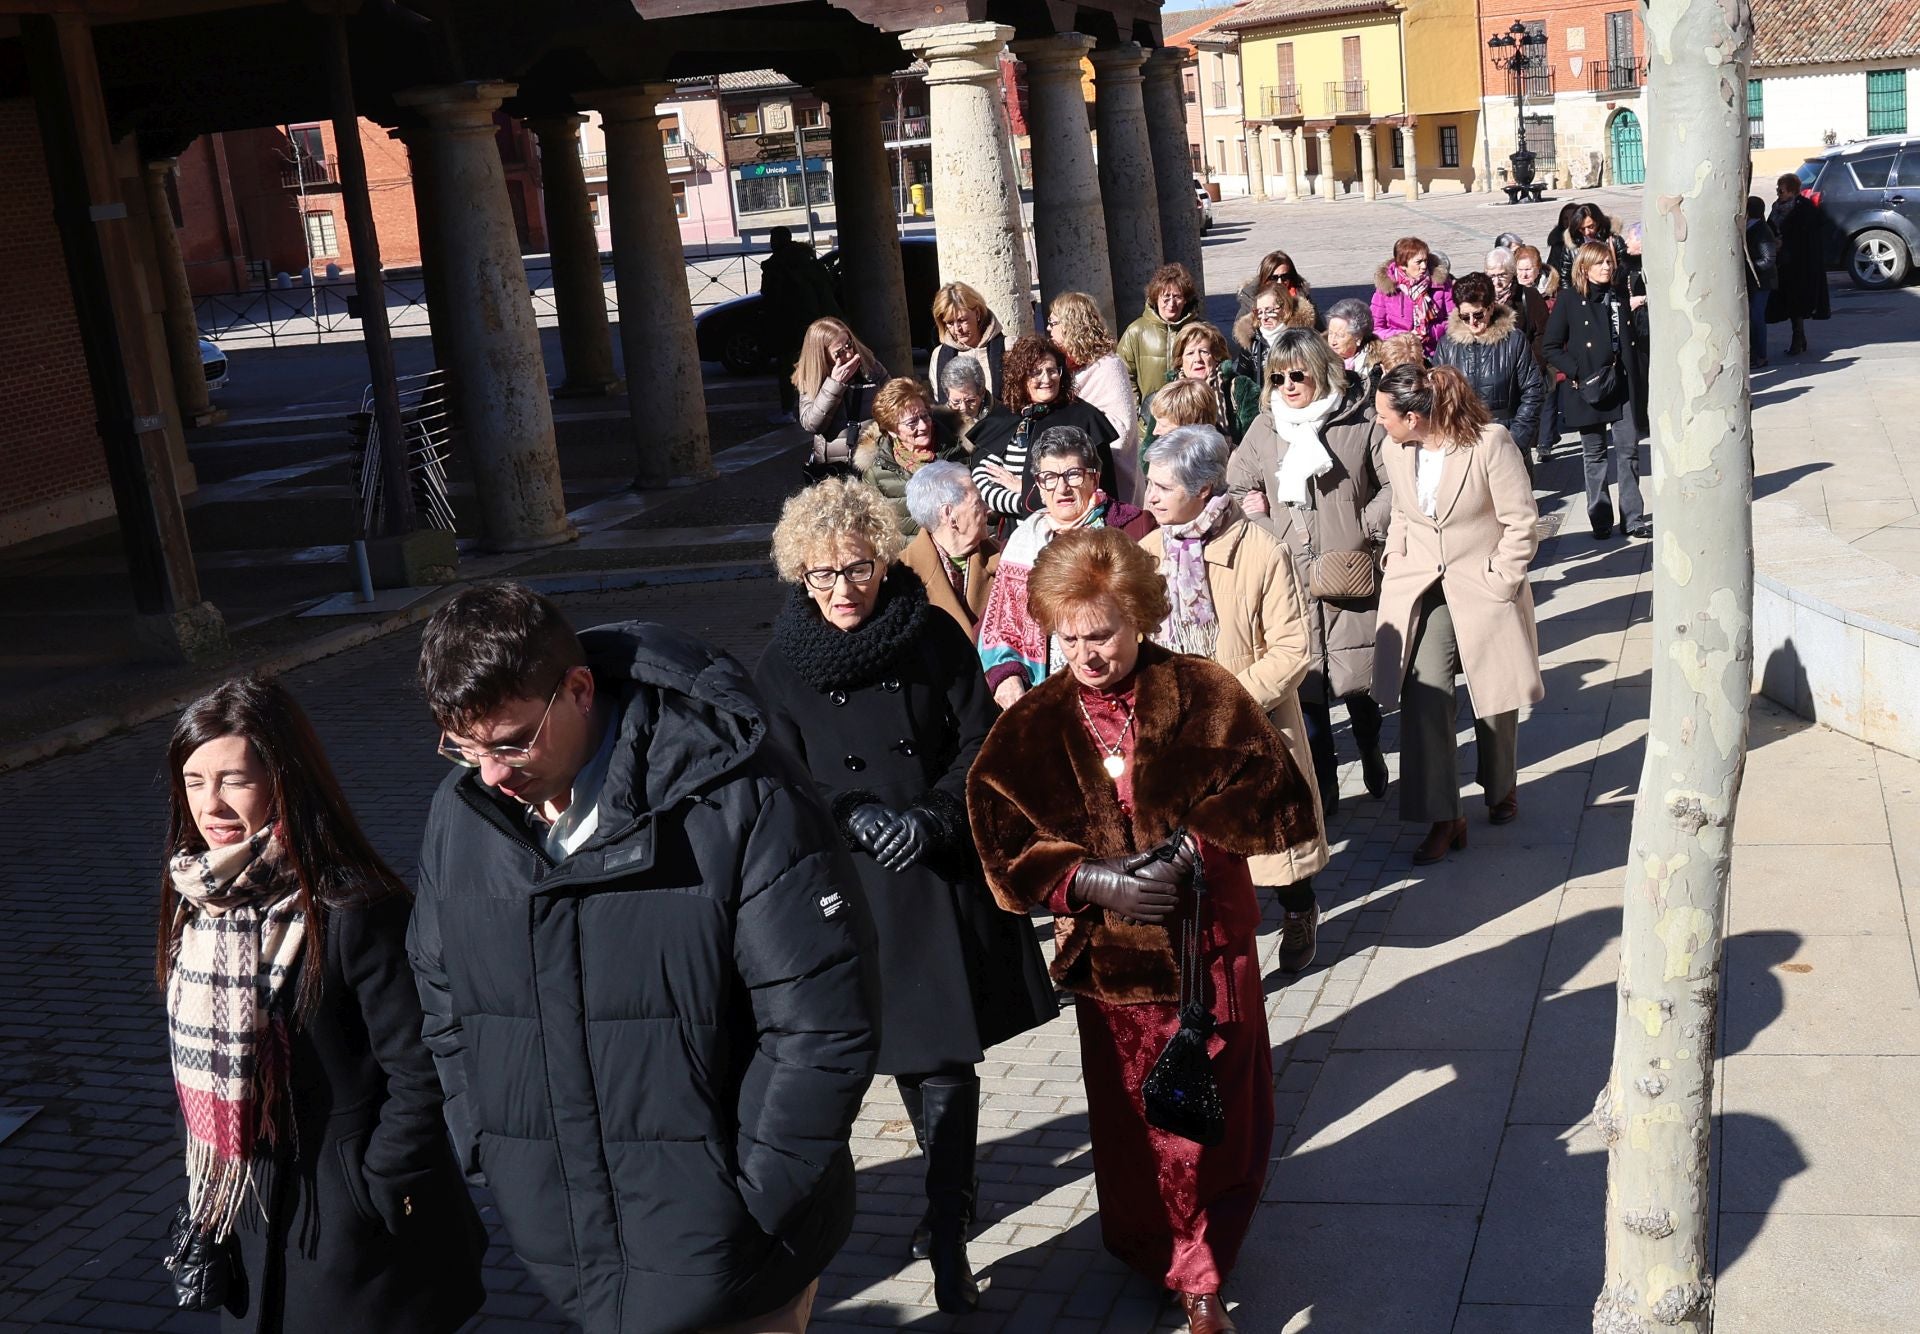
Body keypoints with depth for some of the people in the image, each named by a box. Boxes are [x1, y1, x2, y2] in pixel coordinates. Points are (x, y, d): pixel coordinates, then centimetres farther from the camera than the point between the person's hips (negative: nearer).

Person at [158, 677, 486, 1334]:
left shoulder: (353, 911, -22)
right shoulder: (198, 903, 1)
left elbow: (420, 1071, -19)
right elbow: (198, 1058, 10)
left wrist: (376, 1194, -14)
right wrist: (207, 1206, 10)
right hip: (251, 1220, 6)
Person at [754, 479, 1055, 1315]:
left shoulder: (933, 637, -5)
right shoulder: (783, 665, -1)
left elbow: (979, 742, -2)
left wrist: (933, 817, -16)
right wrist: (858, 820, -17)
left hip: (944, 875, -1)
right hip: (855, 884, 2)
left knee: (946, 1056, -3)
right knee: (906, 1051, 14)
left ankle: (948, 1241, 4)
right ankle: (953, 1190, 36)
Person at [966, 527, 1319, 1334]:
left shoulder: (1202, 692, -5)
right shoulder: (1032, 725, -3)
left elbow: (1277, 796, -9)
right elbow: (1003, 848, -7)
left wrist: (1187, 846, -20)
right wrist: (1096, 882, -21)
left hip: (1213, 943, 0)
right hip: (1113, 956, 0)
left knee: (1227, 1113, 8)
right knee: (1137, 1123, 11)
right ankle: (1185, 1268, 38)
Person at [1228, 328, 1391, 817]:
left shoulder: (1360, 422, -3)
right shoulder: (1265, 429, 8)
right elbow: (1236, 488, 14)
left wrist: (1366, 531, -8)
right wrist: (1264, 535, 1)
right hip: (1289, 579, 3)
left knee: (1359, 682, 3)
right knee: (1304, 686, 4)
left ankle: (1372, 756, 32)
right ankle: (1321, 789, 16)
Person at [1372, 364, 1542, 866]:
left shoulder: (1490, 442, -15)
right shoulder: (1396, 450, 0)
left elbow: (1521, 523, -11)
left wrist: (1499, 582, -13)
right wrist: (1395, 569, 6)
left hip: (1483, 594, -3)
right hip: (1422, 596, 3)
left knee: (1494, 700, 12)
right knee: (1422, 702, -9)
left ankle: (1501, 789, 40)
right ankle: (1442, 819, -1)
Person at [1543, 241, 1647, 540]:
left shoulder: (1618, 299, 10)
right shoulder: (1569, 303, -3)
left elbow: (1629, 342, 18)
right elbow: (1550, 347, -5)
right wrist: (1577, 374, -14)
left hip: (1620, 386, 3)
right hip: (1587, 391, -3)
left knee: (1629, 450, 0)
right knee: (1594, 455, 5)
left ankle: (1633, 518, 6)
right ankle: (1600, 520, 14)